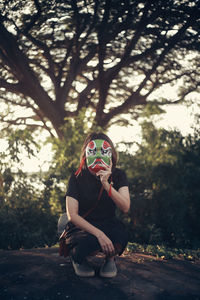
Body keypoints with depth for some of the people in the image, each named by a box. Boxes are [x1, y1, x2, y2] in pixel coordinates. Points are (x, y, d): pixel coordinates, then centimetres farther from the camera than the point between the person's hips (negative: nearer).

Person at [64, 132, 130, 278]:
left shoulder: (118, 175, -5)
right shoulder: (77, 178, -11)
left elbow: (125, 207, -19)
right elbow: (72, 215, -19)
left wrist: (106, 185, -34)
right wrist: (99, 234, -32)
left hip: (108, 224, 2)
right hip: (82, 227, -1)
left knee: (121, 235, -35)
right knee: (91, 243, -37)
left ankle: (110, 258, 0)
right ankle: (77, 256, 0)